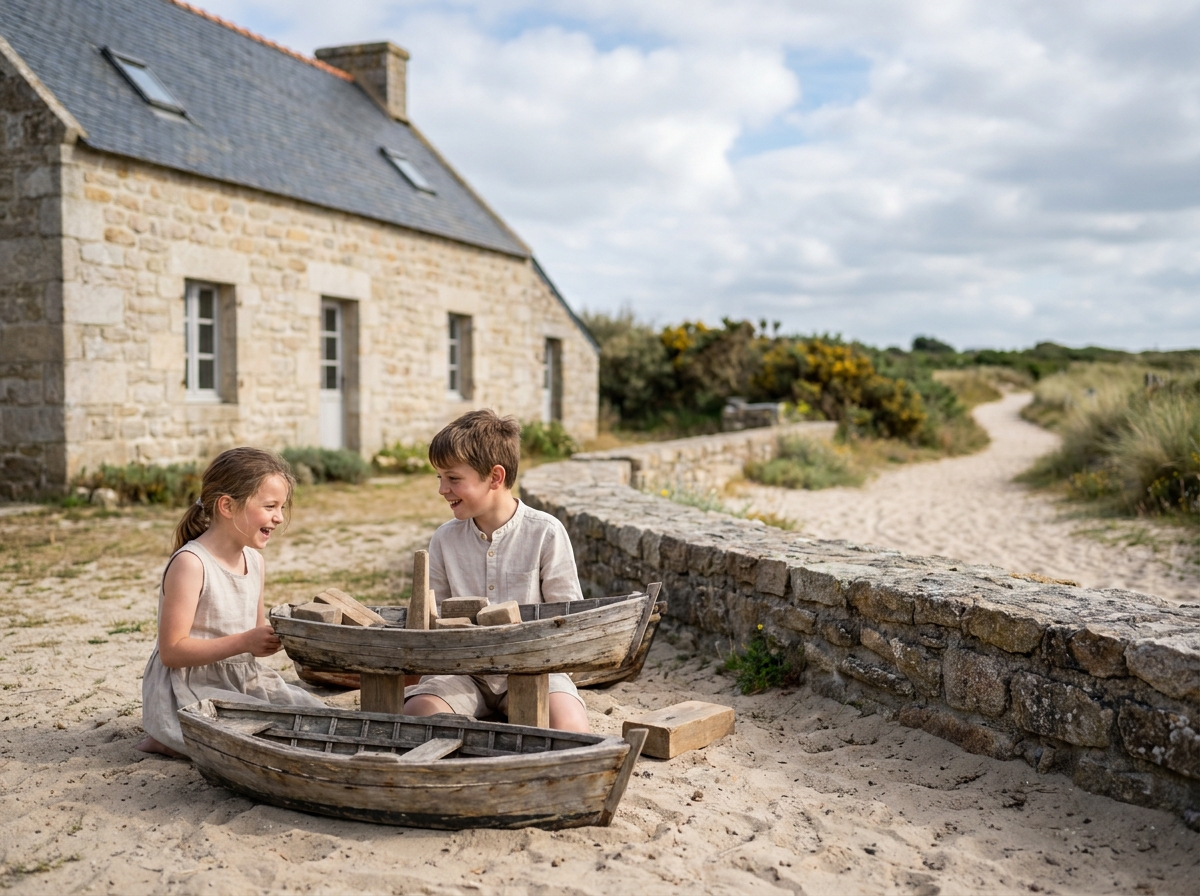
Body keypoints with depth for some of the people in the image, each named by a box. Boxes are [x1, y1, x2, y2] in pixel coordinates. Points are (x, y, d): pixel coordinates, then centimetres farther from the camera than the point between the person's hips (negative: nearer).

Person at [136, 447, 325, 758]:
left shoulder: (253, 559, 6)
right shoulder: (190, 563, -19)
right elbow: (172, 651, -22)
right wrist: (245, 642, -26)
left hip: (244, 681, 9)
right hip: (188, 691, -8)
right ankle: (169, 740, -2)